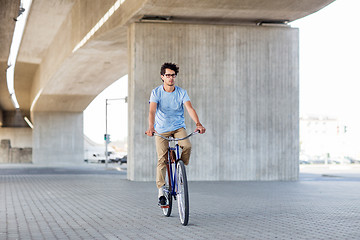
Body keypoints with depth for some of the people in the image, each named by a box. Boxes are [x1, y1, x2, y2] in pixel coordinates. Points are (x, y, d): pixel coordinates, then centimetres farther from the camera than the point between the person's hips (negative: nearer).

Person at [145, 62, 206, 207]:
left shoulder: (181, 93, -5)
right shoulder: (156, 92, -8)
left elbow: (190, 108, -18)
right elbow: (152, 111, -20)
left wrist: (198, 123, -36)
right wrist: (151, 127, -39)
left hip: (178, 127, 1)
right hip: (161, 129, -1)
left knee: (187, 146, -28)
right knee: (162, 160, -8)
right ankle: (161, 191, 2)